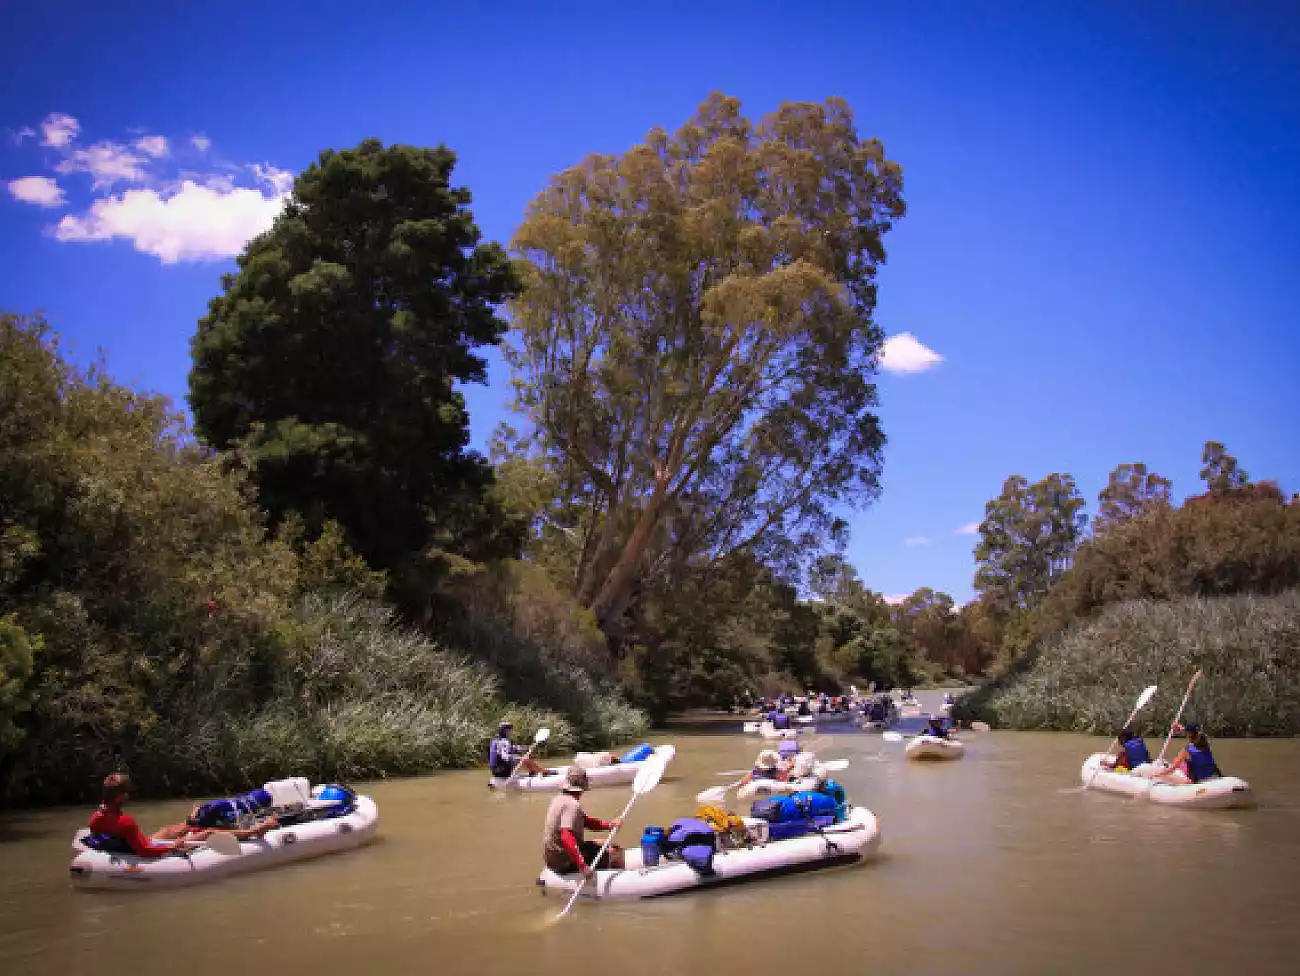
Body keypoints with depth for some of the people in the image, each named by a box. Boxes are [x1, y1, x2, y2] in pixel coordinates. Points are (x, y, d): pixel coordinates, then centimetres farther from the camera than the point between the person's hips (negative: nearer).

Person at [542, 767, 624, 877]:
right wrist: (582, 866, -35)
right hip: (565, 863, -10)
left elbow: (586, 821, 14)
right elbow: (566, 837, -33)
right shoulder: (572, 804, -22)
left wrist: (609, 824, 1)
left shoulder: (559, 798, 8)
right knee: (616, 853, -9)